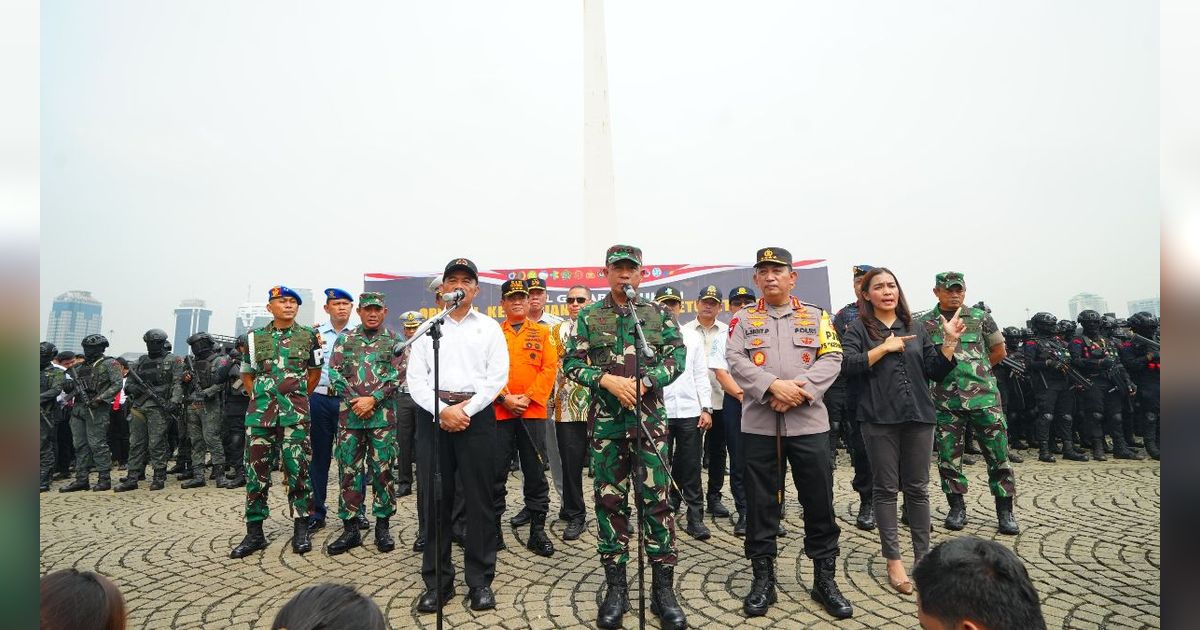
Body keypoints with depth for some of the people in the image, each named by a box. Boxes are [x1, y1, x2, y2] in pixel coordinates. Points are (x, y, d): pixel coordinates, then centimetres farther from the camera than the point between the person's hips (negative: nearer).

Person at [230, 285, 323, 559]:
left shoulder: (308, 337, 7)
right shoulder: (256, 337, 10)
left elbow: (314, 372, 15)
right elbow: (247, 375, 19)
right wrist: (261, 398, 10)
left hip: (295, 414, -2)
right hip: (260, 412, 2)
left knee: (297, 469, -1)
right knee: (256, 470, 2)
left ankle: (301, 530, 8)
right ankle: (254, 533, 11)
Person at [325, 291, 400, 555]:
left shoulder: (393, 341, 5)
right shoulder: (344, 339, 10)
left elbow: (396, 376, -3)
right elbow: (335, 374, 2)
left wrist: (372, 399, -14)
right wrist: (354, 401, -10)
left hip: (383, 416, -1)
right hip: (349, 414, 2)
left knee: (382, 471, 4)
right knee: (349, 471, 4)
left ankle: (382, 526, 14)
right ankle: (350, 528, 13)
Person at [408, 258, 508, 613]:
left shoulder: (489, 327, 9)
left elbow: (498, 376, 0)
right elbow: (415, 378, 4)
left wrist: (466, 410, -11)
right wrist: (442, 410, -11)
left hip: (477, 415, -1)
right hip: (433, 415, 1)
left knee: (479, 499, 1)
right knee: (435, 498, 2)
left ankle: (480, 580, 10)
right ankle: (437, 581, 12)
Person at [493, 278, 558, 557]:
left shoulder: (542, 332, 8)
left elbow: (550, 367, 0)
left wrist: (528, 398, -9)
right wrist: (504, 398, -12)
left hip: (533, 412, 0)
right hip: (499, 412, 0)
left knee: (535, 472, 4)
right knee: (496, 474, 4)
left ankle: (537, 531, 13)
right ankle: (494, 529, 17)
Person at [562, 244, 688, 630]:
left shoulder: (659, 314, 7)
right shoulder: (588, 317, 6)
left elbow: (677, 356, 1)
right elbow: (572, 363, 1)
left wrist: (644, 382, -14)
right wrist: (607, 379, -15)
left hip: (650, 419, 0)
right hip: (605, 420, 1)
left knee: (656, 499, 0)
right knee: (609, 500, 5)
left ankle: (663, 589, 10)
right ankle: (616, 587, 16)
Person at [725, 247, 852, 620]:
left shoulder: (817, 317, 10)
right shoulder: (743, 320, 8)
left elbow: (832, 359, -1)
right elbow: (735, 361, -4)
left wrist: (801, 388, -16)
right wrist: (773, 386, -18)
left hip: (809, 422, 0)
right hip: (758, 424, 0)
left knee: (819, 502, 5)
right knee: (761, 503, 6)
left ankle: (825, 579, 19)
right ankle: (762, 578, 18)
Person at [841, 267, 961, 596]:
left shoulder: (916, 328, 13)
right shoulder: (858, 328, 3)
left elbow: (937, 372, 10)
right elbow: (850, 365, -12)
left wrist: (949, 341, -1)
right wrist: (885, 347, -12)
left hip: (918, 417, 3)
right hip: (880, 419, -3)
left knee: (918, 488, 8)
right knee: (886, 489, 3)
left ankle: (923, 557, 17)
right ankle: (893, 561, 11)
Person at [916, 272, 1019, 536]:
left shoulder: (980, 317, 5)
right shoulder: (925, 323, 4)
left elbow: (999, 351, 14)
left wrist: (976, 372, 12)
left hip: (984, 397, 0)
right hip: (946, 402, 0)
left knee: (998, 455, 2)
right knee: (948, 457, 5)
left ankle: (1005, 512, 13)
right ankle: (957, 509, 19)